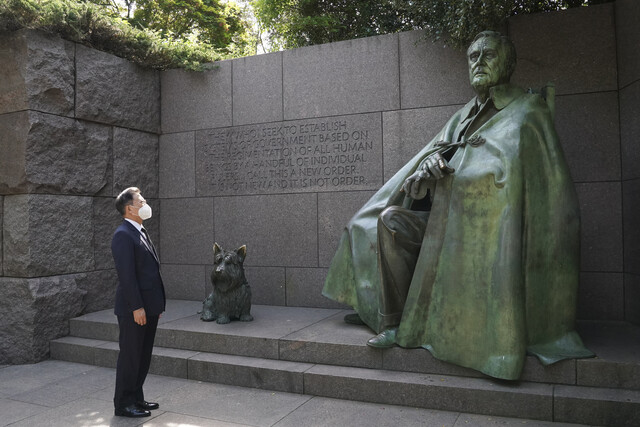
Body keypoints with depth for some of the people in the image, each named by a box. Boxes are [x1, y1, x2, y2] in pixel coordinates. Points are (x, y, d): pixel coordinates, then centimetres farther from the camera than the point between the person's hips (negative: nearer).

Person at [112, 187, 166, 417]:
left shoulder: (141, 232, 15)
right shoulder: (123, 235, -15)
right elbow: (126, 275, -21)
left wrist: (157, 303, 16)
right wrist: (137, 307, -22)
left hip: (149, 307, 9)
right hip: (134, 309, -9)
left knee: (143, 355, 16)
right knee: (130, 356, 2)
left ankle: (136, 398, 29)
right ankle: (123, 404, 16)